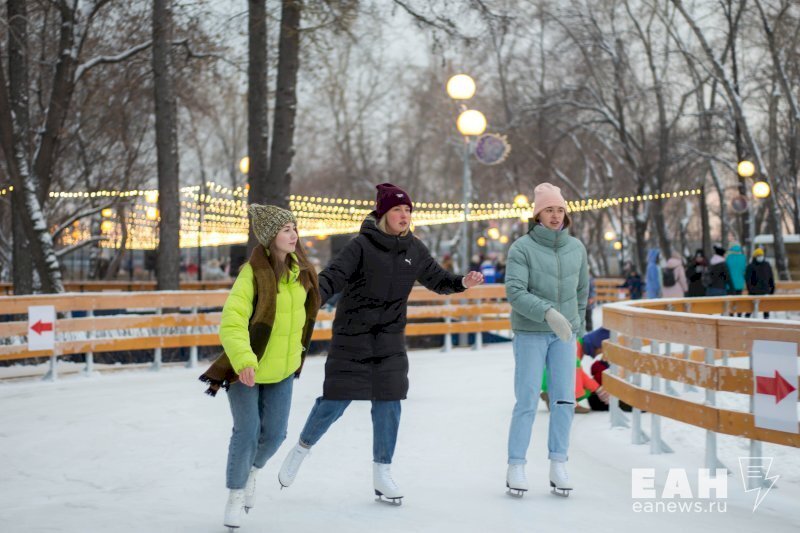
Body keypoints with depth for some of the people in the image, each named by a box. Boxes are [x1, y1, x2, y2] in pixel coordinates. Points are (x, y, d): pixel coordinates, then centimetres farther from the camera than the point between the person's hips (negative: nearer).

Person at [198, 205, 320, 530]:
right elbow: (232, 323, -30)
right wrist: (244, 360, -43)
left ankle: (252, 472, 38)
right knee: (247, 432, -5)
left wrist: (297, 350, 23)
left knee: (274, 432, 5)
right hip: (245, 366, -5)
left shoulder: (300, 269, -3)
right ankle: (235, 494, 18)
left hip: (282, 368, 5)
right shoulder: (252, 274, -23)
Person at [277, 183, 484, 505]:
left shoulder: (414, 249, 4)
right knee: (334, 402, 0)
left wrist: (462, 283, -6)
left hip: (390, 339, 4)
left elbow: (437, 281, 14)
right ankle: (302, 448, 25)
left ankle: (382, 473, 14)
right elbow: (333, 277, -19)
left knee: (388, 404, 2)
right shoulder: (362, 246, -11)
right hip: (351, 336, -4)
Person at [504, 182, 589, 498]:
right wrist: (548, 313, -29)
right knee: (527, 401, -4)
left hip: (564, 335, 4)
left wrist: (577, 322, 18)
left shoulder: (576, 248, 5)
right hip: (529, 333, -4)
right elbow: (515, 292, -19)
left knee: (564, 400, 0)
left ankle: (558, 466, 8)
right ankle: (516, 466, 5)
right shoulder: (522, 248, -10)